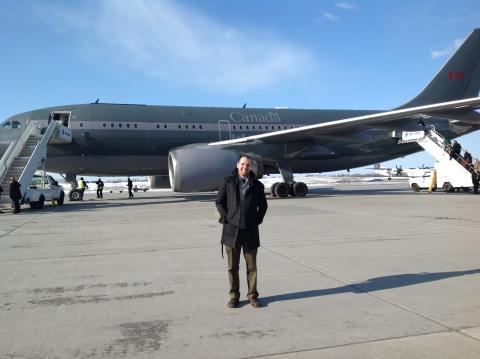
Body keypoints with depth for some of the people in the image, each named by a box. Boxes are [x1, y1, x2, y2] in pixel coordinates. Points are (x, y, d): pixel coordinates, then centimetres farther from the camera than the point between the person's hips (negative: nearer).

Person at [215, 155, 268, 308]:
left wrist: (258, 220, 4)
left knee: (251, 266, 7)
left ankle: (253, 295, 19)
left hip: (250, 231, 1)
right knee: (232, 266, 6)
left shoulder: (257, 185, 7)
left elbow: (263, 205, 15)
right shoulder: (228, 182, 4)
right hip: (231, 229, 0)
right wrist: (226, 217, -3)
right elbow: (219, 201, 7)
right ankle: (234, 296, 17)